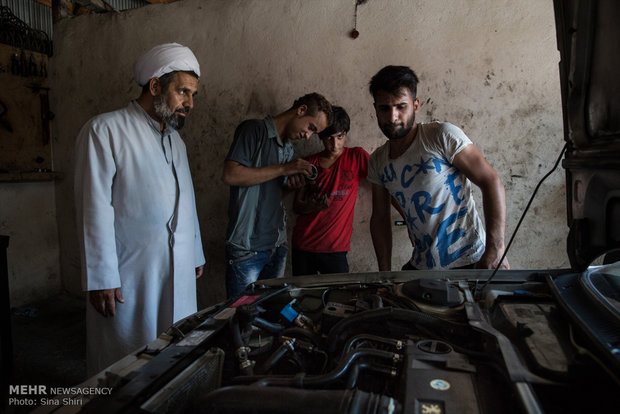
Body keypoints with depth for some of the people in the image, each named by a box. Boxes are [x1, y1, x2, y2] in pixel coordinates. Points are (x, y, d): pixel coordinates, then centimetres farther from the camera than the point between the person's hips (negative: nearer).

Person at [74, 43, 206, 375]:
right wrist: (102, 279, -14)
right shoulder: (104, 131, -7)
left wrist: (196, 255, 22)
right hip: (131, 279, -6)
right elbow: (95, 210, -12)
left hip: (180, 277, 7)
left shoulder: (175, 141, 17)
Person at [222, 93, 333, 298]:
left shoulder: (288, 148, 17)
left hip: (277, 246, 8)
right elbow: (230, 175, -19)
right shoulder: (254, 129, -7)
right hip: (247, 247, -7)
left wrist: (291, 184, 1)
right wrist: (283, 169, -16)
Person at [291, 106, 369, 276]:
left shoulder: (356, 156, 1)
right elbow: (297, 206, 7)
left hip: (335, 248, -2)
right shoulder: (310, 163, 6)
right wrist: (314, 206, -14)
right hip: (303, 245, 2)